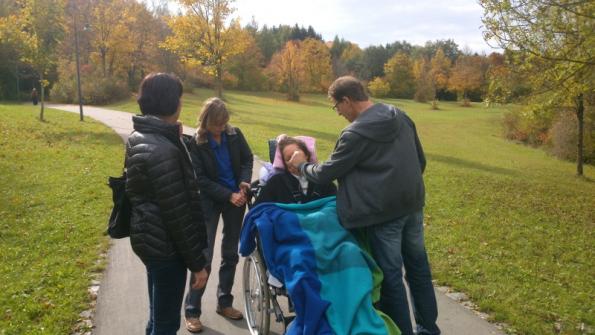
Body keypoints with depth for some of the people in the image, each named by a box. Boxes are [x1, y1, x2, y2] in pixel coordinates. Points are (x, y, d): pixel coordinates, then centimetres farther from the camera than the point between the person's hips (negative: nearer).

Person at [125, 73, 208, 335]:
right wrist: (197, 262, -15)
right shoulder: (162, 150, -26)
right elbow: (178, 214, -24)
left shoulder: (140, 137, 5)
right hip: (165, 245, -10)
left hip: (150, 239, 10)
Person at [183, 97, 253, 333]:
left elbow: (247, 159, 6)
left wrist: (244, 181, -13)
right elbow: (200, 179, -14)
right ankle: (192, 311, 9)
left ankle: (224, 302, 27)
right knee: (203, 255, -4)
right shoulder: (195, 143, -14)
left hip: (236, 198, 4)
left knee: (230, 253, 12)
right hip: (209, 201, -4)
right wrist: (228, 195, -21)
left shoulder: (234, 134, -5)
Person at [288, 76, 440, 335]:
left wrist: (302, 165, 10)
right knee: (418, 267, 19)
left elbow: (325, 174, -9)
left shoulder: (355, 133, -17)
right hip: (413, 205, 8)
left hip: (383, 213, -8)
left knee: (390, 275, 6)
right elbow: (420, 160, 13)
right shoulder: (400, 117, 5)